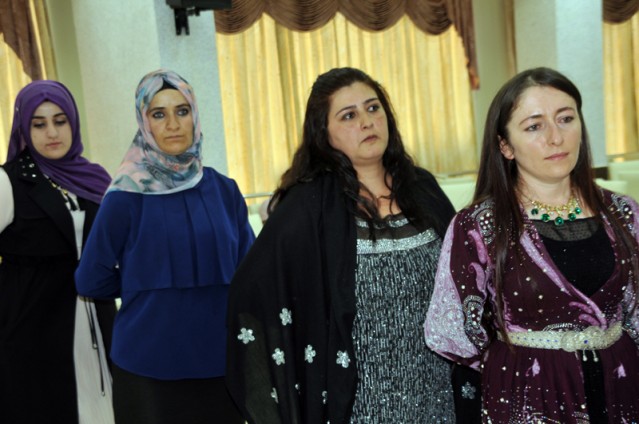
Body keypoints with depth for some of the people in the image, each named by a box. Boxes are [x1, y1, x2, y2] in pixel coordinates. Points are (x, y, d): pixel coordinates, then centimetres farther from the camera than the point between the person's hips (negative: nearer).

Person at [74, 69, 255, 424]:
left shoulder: (224, 190, 2)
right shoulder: (126, 197, -8)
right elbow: (91, 281, -3)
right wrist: (147, 284, 5)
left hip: (220, 360, 3)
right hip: (149, 365, -3)